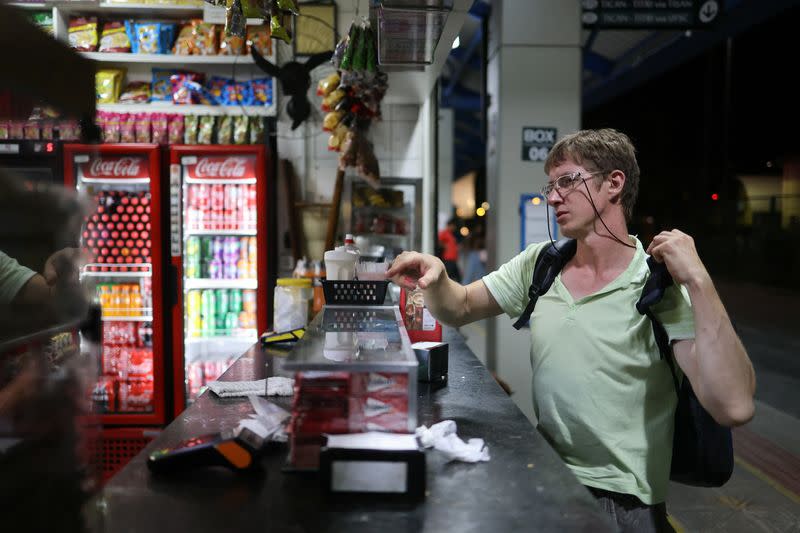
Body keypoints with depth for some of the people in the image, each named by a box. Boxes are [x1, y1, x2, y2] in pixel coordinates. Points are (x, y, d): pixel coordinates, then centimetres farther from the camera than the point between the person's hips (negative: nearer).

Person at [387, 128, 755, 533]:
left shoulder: (661, 284, -12)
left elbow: (733, 408, -21)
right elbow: (460, 309, 8)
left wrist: (699, 281, -25)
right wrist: (436, 277, -13)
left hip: (622, 499, -4)